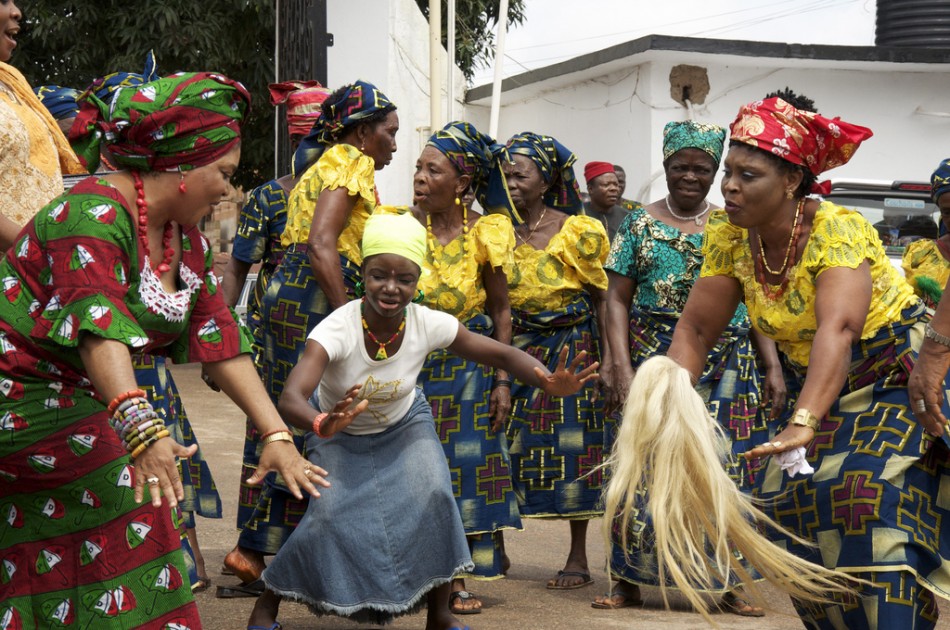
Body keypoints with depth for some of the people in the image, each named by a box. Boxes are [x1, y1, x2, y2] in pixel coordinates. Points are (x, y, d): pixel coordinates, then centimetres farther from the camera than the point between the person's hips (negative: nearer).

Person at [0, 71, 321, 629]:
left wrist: (278, 436, -2)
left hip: (72, 402, 10)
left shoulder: (188, 241, 7)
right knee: (122, 501, -17)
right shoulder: (95, 214, -23)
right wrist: (142, 429, -51)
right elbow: (99, 328, -38)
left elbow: (221, 343, 6)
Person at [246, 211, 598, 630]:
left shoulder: (428, 325, -27)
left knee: (433, 496, -22)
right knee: (329, 512, -22)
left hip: (404, 425, 2)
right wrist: (322, 424, -71)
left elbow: (502, 355, -17)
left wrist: (549, 382, -37)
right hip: (341, 434, -2)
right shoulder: (337, 329, -36)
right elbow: (291, 398, -48)